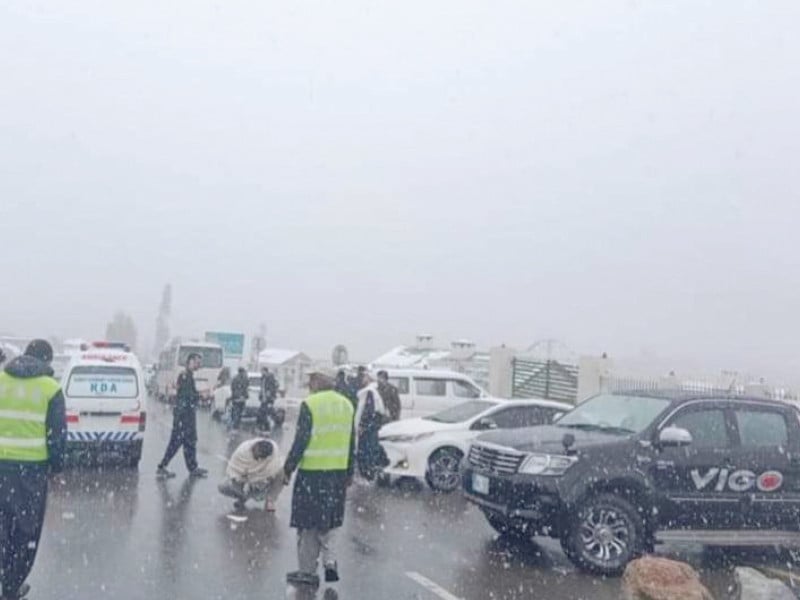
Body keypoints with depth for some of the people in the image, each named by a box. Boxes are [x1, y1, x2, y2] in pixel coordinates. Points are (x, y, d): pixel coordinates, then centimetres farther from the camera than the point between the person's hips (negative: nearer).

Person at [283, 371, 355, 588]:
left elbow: (301, 441, -14)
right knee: (326, 520, 19)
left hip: (312, 472, -6)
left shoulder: (309, 404, -11)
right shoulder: (346, 404, 8)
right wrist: (349, 472, 19)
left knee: (308, 523, 6)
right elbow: (351, 442, 11)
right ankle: (329, 562, 9)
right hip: (338, 472, 6)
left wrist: (288, 468, -4)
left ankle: (308, 571, 13)